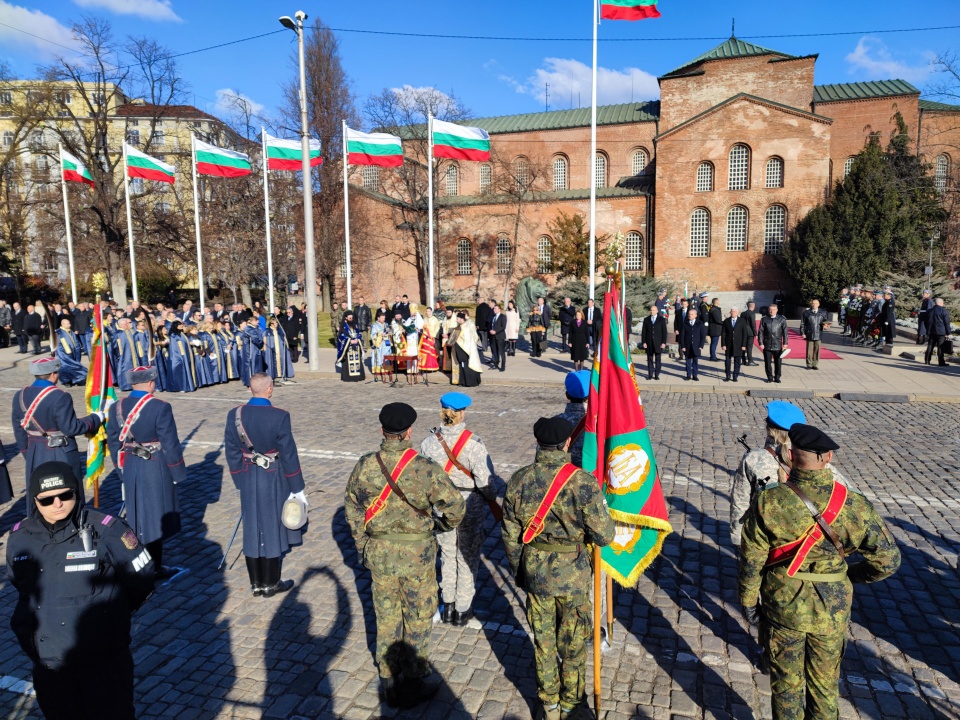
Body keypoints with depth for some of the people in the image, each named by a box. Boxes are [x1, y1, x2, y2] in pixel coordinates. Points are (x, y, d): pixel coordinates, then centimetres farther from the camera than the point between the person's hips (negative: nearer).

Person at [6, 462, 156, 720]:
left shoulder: (105, 529, -20)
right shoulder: (19, 537, -4)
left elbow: (141, 578, -8)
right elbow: (21, 585, 17)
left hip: (105, 660, -4)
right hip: (47, 664, 5)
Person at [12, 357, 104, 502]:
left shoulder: (20, 396, 1)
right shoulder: (60, 397, -19)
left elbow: (19, 430, 8)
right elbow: (70, 428, -18)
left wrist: (27, 454, 19)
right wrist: (96, 418, -6)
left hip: (35, 456, 6)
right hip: (62, 455, -6)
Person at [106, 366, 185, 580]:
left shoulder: (116, 408, 0)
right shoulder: (160, 408, -18)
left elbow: (113, 443, 8)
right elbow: (170, 444, -15)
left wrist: (122, 469, 20)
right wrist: (178, 472, -4)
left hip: (130, 469, 6)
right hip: (156, 470, -6)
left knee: (137, 515, 18)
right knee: (155, 515, 6)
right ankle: (155, 568, 15)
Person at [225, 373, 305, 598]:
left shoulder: (234, 415, -5)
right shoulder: (279, 417, -18)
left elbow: (232, 453, 2)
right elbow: (289, 455, -13)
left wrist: (241, 482, 14)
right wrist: (297, 489, -4)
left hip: (248, 480, 4)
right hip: (273, 480, -4)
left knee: (252, 530, 14)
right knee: (271, 529, 9)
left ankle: (256, 584, 27)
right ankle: (271, 584, 22)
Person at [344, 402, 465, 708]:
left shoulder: (365, 466, -8)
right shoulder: (425, 469, -20)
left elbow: (352, 508, 5)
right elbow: (455, 506, -16)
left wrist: (363, 545, 18)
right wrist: (444, 524, 7)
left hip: (379, 553, 4)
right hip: (417, 554, -3)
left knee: (386, 617, 19)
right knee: (418, 619, 14)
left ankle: (389, 682, 34)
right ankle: (413, 685, 28)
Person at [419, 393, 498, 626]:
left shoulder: (429, 442, -12)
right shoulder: (474, 445, -23)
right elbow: (485, 482, -21)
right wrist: (493, 500, 0)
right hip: (471, 509, -3)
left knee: (447, 555, 22)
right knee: (468, 558, 15)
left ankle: (448, 606, 33)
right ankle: (462, 610, 27)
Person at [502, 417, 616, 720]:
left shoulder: (519, 480, -10)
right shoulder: (582, 482, -21)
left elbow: (510, 535, -2)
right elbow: (603, 535, -17)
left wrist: (519, 570, 13)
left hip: (534, 573, 3)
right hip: (573, 574, -2)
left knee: (543, 641, 19)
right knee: (573, 643, 19)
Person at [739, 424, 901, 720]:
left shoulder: (768, 503, -20)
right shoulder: (854, 506, -15)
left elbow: (751, 561, -12)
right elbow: (887, 560, -6)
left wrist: (748, 601, 3)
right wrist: (849, 574, 11)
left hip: (783, 606, -2)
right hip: (832, 609, 2)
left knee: (786, 681, 17)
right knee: (825, 683, 22)